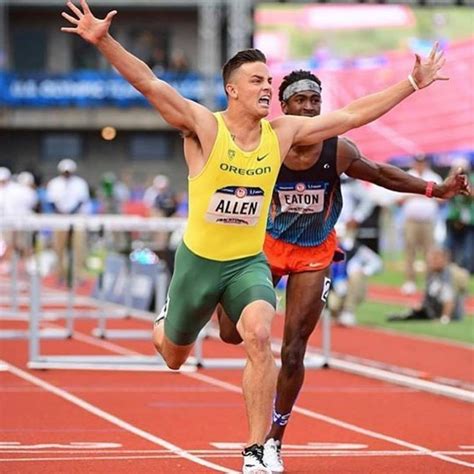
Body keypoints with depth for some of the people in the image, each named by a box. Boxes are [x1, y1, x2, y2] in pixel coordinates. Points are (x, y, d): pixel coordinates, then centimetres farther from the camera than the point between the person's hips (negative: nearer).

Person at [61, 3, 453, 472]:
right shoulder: (203, 127, -15)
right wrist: (104, 41, -39)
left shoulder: (282, 132, -3)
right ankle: (163, 322, 58)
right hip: (198, 260, -1)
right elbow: (148, 83, -26)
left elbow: (353, 114, 3)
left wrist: (413, 83, 3)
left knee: (259, 337, -28)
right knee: (174, 358, 18)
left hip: (250, 263, 1)